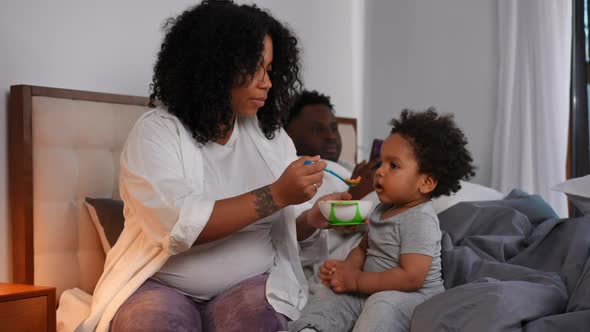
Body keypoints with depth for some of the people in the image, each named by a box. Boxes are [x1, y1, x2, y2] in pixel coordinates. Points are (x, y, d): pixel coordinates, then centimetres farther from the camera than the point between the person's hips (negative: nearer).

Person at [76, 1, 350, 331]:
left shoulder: (271, 135, 7)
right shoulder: (156, 132, -8)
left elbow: (287, 227, 11)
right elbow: (178, 226, -23)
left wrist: (312, 218, -12)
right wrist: (275, 195, -25)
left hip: (253, 284, 3)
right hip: (161, 286, -2)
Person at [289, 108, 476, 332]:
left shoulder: (420, 220, -18)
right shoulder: (383, 210, 11)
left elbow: (411, 277, -26)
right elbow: (363, 249, 19)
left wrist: (357, 281, -20)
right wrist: (347, 269, -5)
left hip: (414, 297, -9)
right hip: (374, 292, 9)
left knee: (383, 305, -36)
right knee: (330, 295, -5)